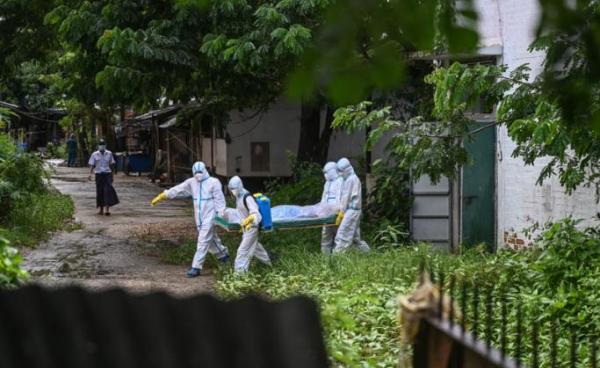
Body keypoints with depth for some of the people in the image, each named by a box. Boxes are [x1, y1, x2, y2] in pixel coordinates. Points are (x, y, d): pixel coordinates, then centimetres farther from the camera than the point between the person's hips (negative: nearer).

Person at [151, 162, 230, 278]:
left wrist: (221, 215, -16)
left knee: (203, 241, -9)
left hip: (209, 217, -6)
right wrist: (162, 196, 4)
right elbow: (177, 190, 7)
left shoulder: (213, 182, -8)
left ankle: (196, 267, -10)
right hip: (199, 218, 6)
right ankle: (223, 254, 41)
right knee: (211, 239, 18)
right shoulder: (191, 183, 8)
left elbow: (219, 200, -10)